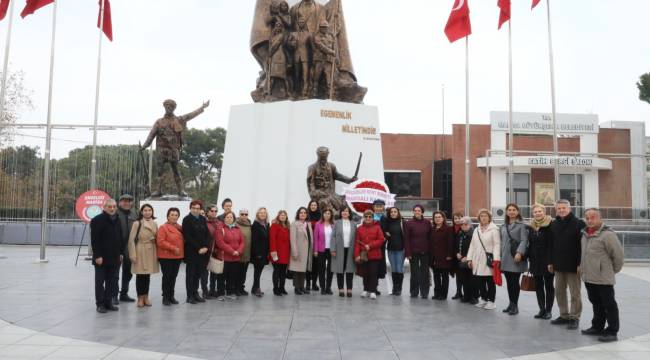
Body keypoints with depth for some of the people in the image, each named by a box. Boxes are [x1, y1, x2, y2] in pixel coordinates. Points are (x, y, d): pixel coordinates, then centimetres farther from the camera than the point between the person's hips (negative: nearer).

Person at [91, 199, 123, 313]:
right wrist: (97, 256, -18)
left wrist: (121, 253, 11)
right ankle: (100, 304, 9)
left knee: (111, 282, 10)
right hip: (101, 257, -6)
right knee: (100, 281, 3)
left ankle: (108, 302, 18)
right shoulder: (97, 220, -9)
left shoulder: (117, 221, 12)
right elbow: (94, 240, -14)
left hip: (114, 257, 6)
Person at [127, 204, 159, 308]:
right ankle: (140, 298, 10)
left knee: (148, 275, 9)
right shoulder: (137, 223, -6)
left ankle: (146, 297, 18)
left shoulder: (154, 223, 9)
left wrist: (157, 253, 7)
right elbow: (131, 239, -7)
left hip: (151, 252, 4)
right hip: (140, 252, -4)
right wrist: (133, 254, -12)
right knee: (140, 275, 0)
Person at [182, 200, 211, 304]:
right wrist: (198, 248, -15)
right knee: (190, 274, 1)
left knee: (198, 274, 10)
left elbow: (207, 234, 10)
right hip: (191, 252, -5)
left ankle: (195, 293, 18)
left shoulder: (202, 219, 12)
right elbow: (187, 237, -12)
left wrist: (206, 247, -5)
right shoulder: (187, 220, -5)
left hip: (203, 252, 5)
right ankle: (190, 296, 6)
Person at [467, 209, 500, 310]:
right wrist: (469, 258, 11)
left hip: (489, 260, -6)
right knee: (480, 281, 9)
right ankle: (484, 299, 23)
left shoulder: (494, 229, -5)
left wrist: (496, 259, -19)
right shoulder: (476, 230, 16)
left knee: (490, 282, 1)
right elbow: (472, 245, 16)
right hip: (478, 260, 6)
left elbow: (497, 245, -11)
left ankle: (491, 301, 10)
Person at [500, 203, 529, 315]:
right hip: (505, 258, 5)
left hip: (516, 258, -5)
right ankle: (511, 304, 18)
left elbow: (524, 240, -11)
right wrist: (500, 256, 14)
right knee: (509, 282, 9)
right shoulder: (503, 226, 17)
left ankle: (515, 305, 6)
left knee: (515, 282, -4)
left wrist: (519, 253, -24)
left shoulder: (522, 225, -1)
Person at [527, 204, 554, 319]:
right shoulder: (531, 226, 9)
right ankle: (542, 309, 19)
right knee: (538, 285, 11)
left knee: (549, 286, 6)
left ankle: (548, 310, 15)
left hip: (547, 261, -6)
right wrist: (529, 257, 11)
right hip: (535, 261, 6)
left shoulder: (551, 225, -11)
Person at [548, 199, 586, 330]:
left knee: (575, 293, 2)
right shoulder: (554, 225, 10)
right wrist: (551, 262, 10)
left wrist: (580, 263, -16)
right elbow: (551, 245, 14)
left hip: (573, 265, -6)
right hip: (558, 265, 6)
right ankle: (564, 315, 23)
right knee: (559, 291, 12)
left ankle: (574, 318, 12)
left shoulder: (579, 224, -8)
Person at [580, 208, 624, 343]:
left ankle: (612, 332, 10)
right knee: (596, 304, 18)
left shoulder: (607, 234, -16)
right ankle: (597, 327, 29)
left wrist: (613, 270, -3)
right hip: (588, 277, 8)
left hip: (603, 278, -8)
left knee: (609, 305, 2)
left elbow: (618, 254, -14)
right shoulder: (585, 234, 10)